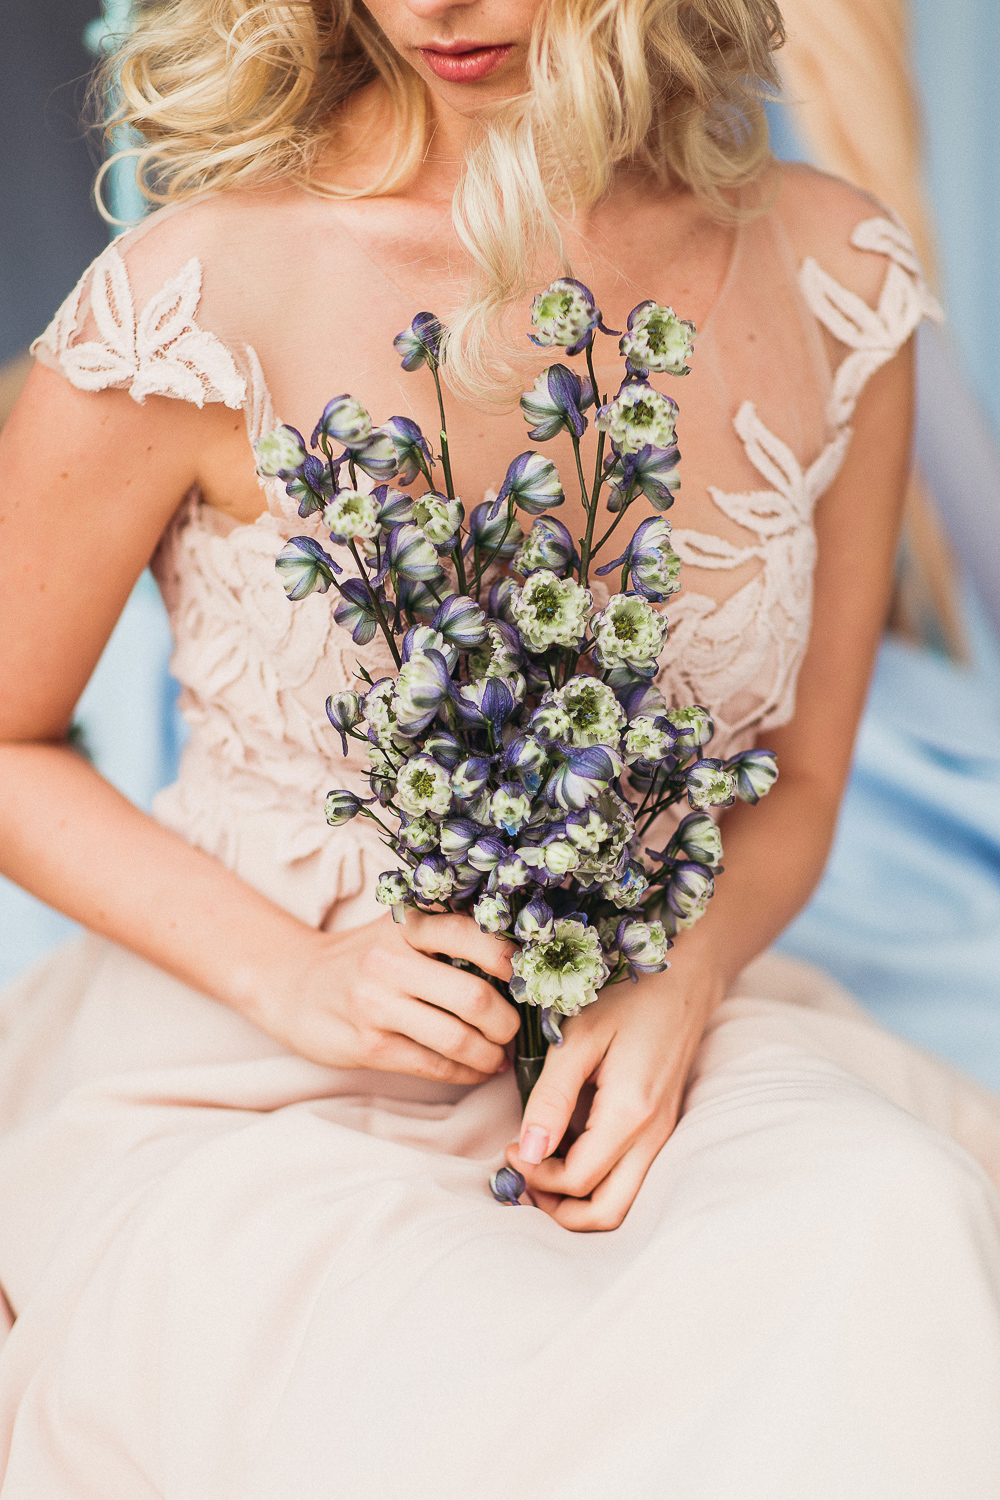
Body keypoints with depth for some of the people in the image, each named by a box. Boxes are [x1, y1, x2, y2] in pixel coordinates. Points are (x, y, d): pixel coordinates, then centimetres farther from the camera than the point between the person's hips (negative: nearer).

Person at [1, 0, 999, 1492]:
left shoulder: (838, 275, -2)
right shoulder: (196, 296, -15)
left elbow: (795, 784, 8)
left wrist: (679, 988, -12)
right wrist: (288, 977, -13)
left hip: (654, 1026, 3)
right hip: (252, 1086, -3)